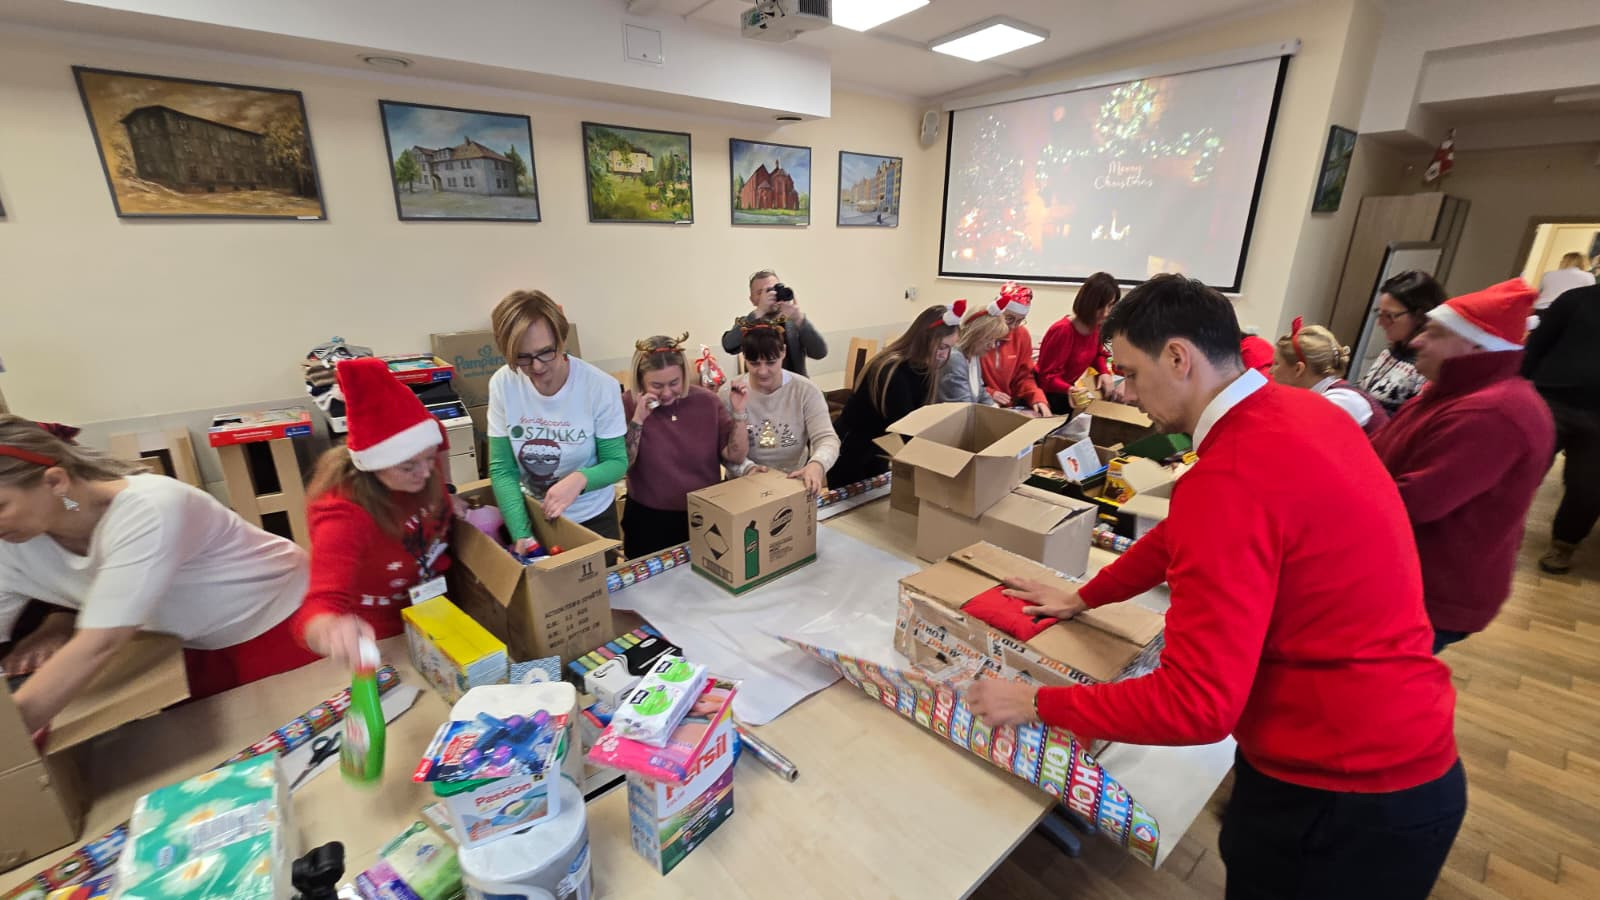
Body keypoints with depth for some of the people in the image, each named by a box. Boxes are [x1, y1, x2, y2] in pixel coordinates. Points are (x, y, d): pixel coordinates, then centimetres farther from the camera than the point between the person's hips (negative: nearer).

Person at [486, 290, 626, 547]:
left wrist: (581, 479, -33)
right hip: (532, 515, 2)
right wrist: (521, 534, -20)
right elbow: (502, 469, -10)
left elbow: (617, 462, -13)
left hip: (593, 518, -2)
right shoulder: (502, 384, -15)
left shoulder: (601, 386, -22)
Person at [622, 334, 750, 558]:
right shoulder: (627, 406, -9)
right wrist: (637, 420, -23)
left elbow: (735, 457, -5)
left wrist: (738, 412, -16)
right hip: (649, 523, -1)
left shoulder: (706, 401, -5)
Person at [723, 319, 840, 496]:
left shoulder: (806, 390, -4)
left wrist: (817, 464, -32)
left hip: (795, 483, 2)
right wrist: (747, 468, -24)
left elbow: (827, 439, -11)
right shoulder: (729, 393, -2)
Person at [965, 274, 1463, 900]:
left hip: (1346, 795, -8)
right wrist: (1084, 598, 14)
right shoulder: (1299, 410, 0)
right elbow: (1188, 535, 11)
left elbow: (1196, 703, -29)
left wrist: (1036, 704, -19)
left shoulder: (1229, 478, -31)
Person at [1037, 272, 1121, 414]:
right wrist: (1069, 390, -42)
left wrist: (1105, 372, -6)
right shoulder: (1063, 330, -27)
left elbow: (1097, 354, 15)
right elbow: (1047, 377, -24)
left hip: (1070, 387, 7)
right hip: (1048, 393, -7)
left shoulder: (1096, 326, -5)